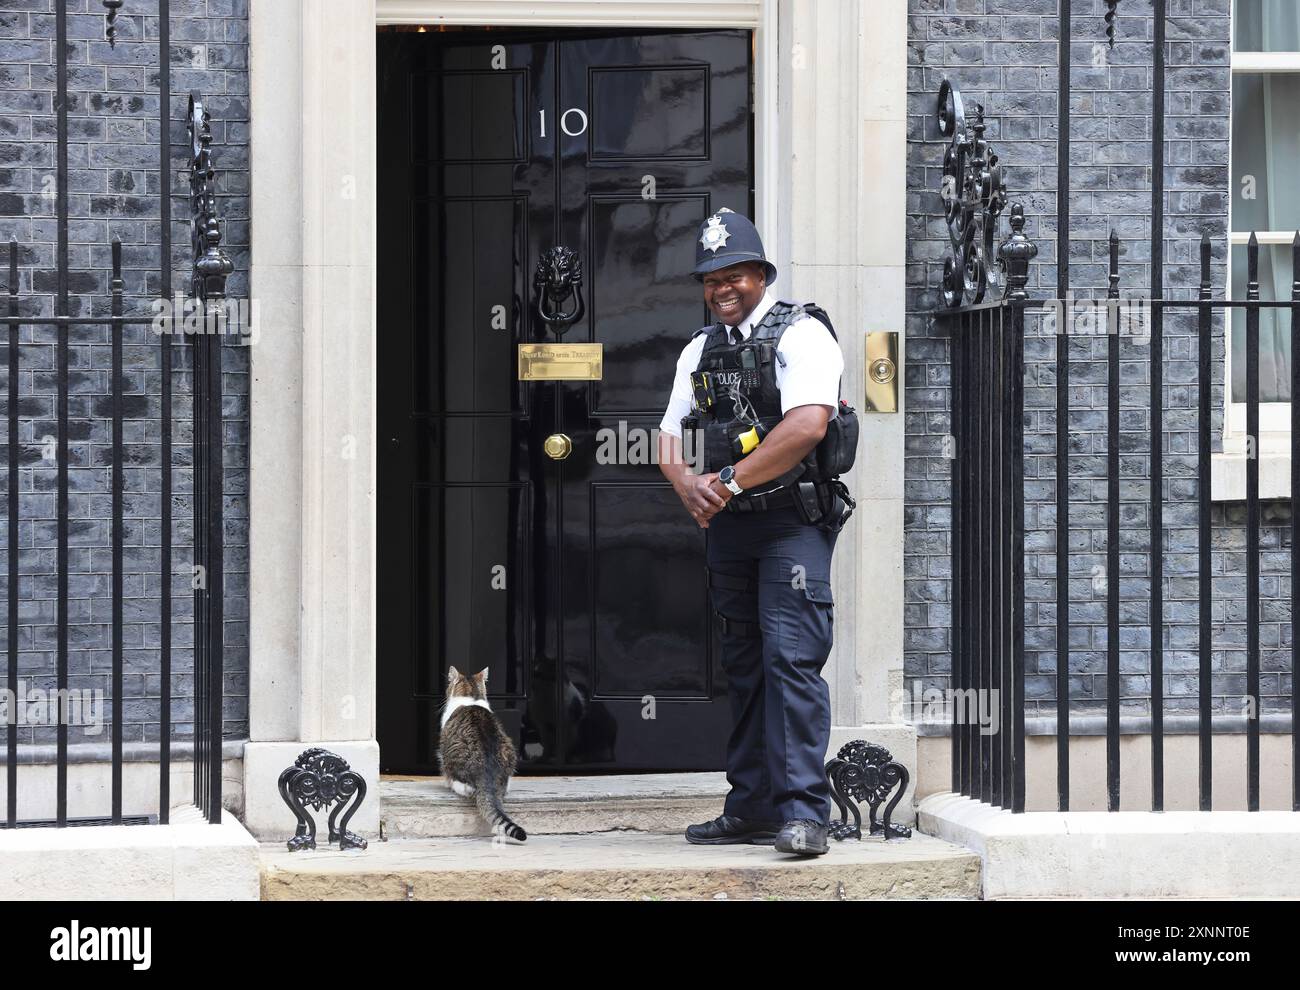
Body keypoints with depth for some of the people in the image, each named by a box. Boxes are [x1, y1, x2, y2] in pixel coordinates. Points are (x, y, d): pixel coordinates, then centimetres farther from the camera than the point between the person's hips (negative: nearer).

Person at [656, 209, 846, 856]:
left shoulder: (800, 334, -6)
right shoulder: (700, 351, 17)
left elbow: (807, 426, -20)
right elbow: (670, 438, 16)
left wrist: (730, 480, -16)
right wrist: (688, 484, -7)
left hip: (791, 522, -7)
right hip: (727, 527, 7)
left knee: (791, 659, -14)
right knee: (744, 667, 10)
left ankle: (802, 812, -16)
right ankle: (751, 809, 14)